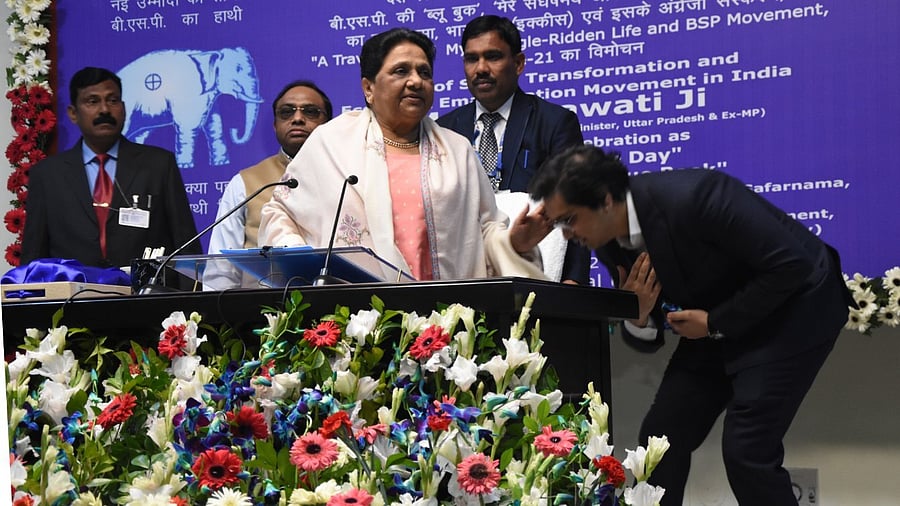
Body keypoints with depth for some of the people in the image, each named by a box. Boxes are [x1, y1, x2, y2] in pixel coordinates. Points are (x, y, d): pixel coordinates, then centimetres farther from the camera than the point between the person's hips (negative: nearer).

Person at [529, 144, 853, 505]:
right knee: (662, 436, 0)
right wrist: (638, 316, -19)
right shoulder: (610, 244, -7)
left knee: (747, 450, -15)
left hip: (793, 306, -7)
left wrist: (715, 322, -21)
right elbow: (648, 338, 5)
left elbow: (790, 265, -27)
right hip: (717, 323, 7)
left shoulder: (690, 198, -31)